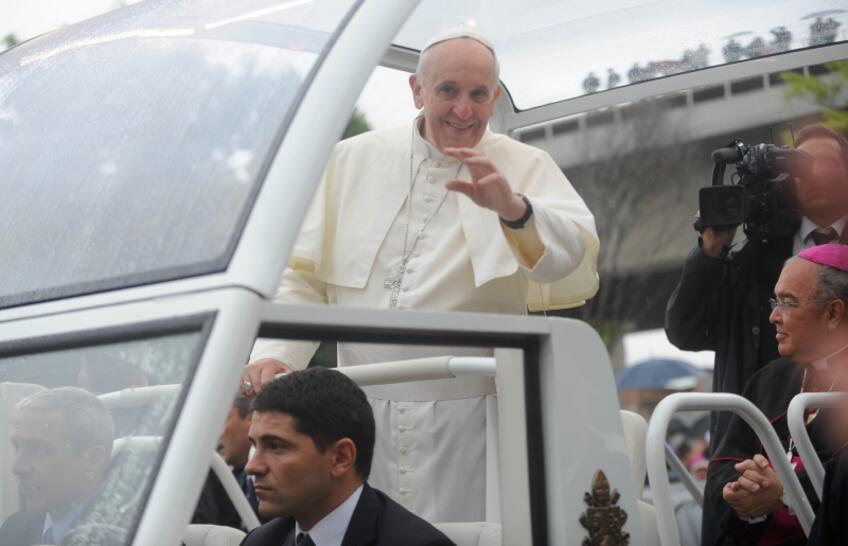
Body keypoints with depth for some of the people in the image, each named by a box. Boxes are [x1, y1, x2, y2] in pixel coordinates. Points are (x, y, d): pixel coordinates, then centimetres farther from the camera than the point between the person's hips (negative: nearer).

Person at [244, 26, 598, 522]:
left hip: (471, 425, -2)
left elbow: (578, 256, -12)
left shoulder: (525, 169, 5)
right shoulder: (354, 160, 11)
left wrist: (515, 210, -31)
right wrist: (274, 353, -6)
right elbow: (302, 275, 11)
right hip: (363, 420, 2)